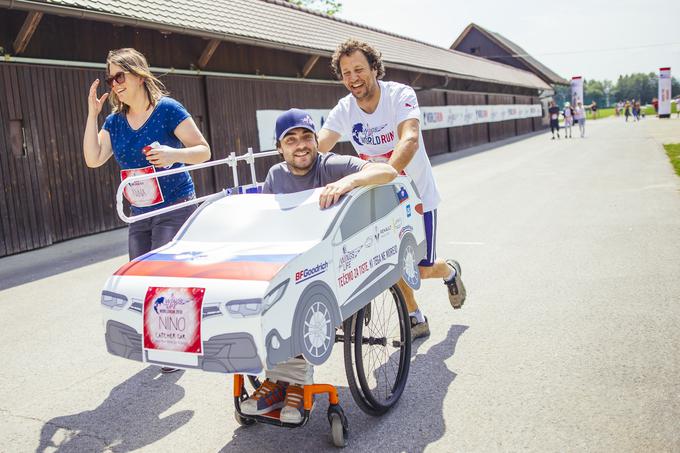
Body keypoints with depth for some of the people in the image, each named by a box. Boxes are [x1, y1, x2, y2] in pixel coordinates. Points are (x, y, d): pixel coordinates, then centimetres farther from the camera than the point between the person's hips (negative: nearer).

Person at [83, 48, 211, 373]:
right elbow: (93, 160, -2)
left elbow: (204, 151, -11)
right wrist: (92, 114, -4)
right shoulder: (115, 121, 8)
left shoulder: (167, 109, -10)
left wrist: (173, 154, -30)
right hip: (139, 213, 7)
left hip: (175, 209, -6)